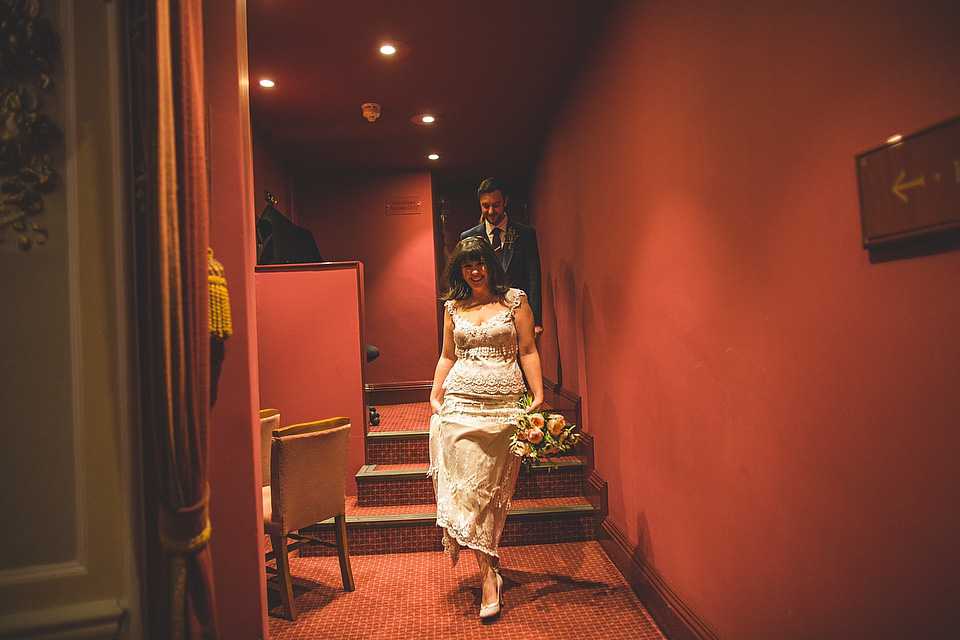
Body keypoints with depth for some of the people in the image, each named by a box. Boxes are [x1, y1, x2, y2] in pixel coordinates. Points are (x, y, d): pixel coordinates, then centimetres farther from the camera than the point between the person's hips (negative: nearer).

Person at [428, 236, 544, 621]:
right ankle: (489, 573, 1)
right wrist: (435, 397, 8)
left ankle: (486, 566, 18)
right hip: (460, 402, 2)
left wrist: (539, 395, -7)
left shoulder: (514, 300, 5)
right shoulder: (453, 307, 13)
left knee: (491, 487, 1)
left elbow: (528, 351, 2)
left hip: (503, 403, -2)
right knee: (464, 483, -6)